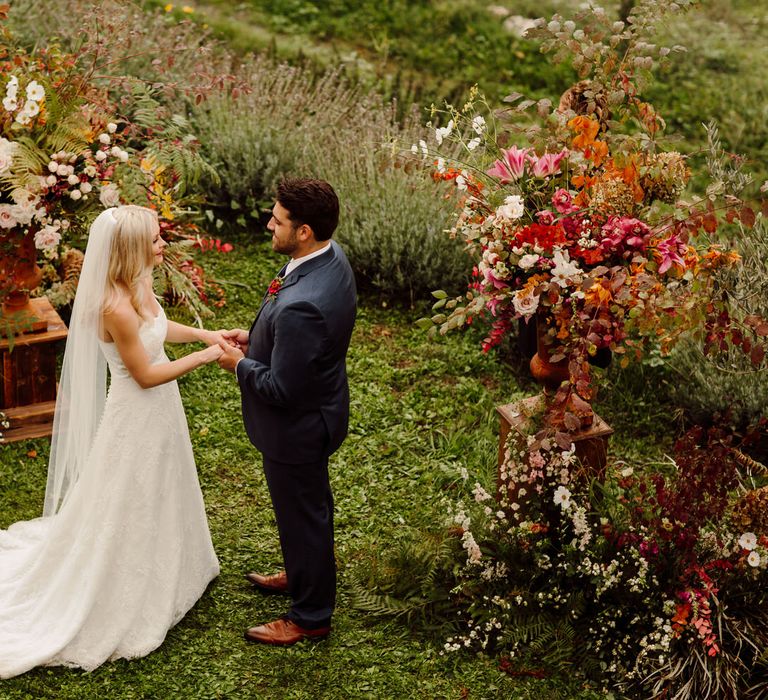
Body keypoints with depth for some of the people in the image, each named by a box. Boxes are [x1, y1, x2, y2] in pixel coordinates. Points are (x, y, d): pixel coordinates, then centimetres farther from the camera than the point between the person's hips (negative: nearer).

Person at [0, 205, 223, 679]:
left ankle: (163, 575, 51)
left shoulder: (139, 284, -7)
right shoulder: (116, 307, -33)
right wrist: (204, 357, -20)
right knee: (129, 505, 10)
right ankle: (126, 606, 31)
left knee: (158, 494, 27)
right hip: (137, 416, -9)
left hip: (158, 410, 9)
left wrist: (205, 334, 2)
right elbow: (145, 375, -24)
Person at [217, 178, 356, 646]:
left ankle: (311, 616, 34)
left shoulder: (302, 304, -40)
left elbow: (280, 388, -30)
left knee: (302, 515, 12)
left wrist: (240, 365, -14)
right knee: (311, 505, 30)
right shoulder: (332, 257, -9)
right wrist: (255, 337, 1)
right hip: (319, 406, 9)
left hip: (297, 426, -9)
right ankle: (304, 575, 55)